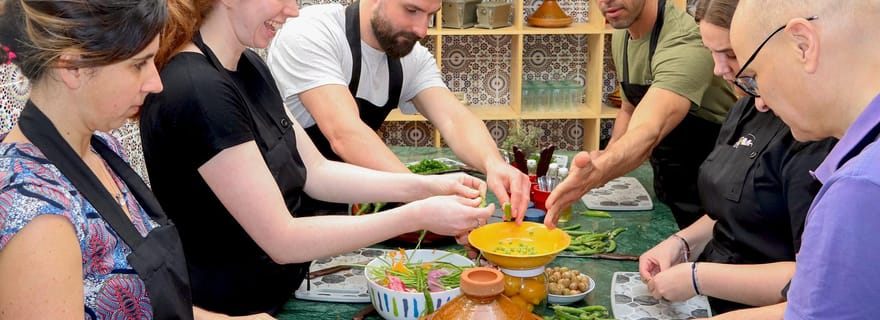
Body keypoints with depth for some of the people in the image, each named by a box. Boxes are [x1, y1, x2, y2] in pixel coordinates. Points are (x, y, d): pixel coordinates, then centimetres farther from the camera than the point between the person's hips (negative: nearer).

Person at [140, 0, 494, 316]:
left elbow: (316, 172, 6)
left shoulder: (247, 66, 4)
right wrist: (417, 216, -23)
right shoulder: (197, 90, -24)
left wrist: (425, 186, -5)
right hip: (232, 307, -8)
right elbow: (282, 240, -24)